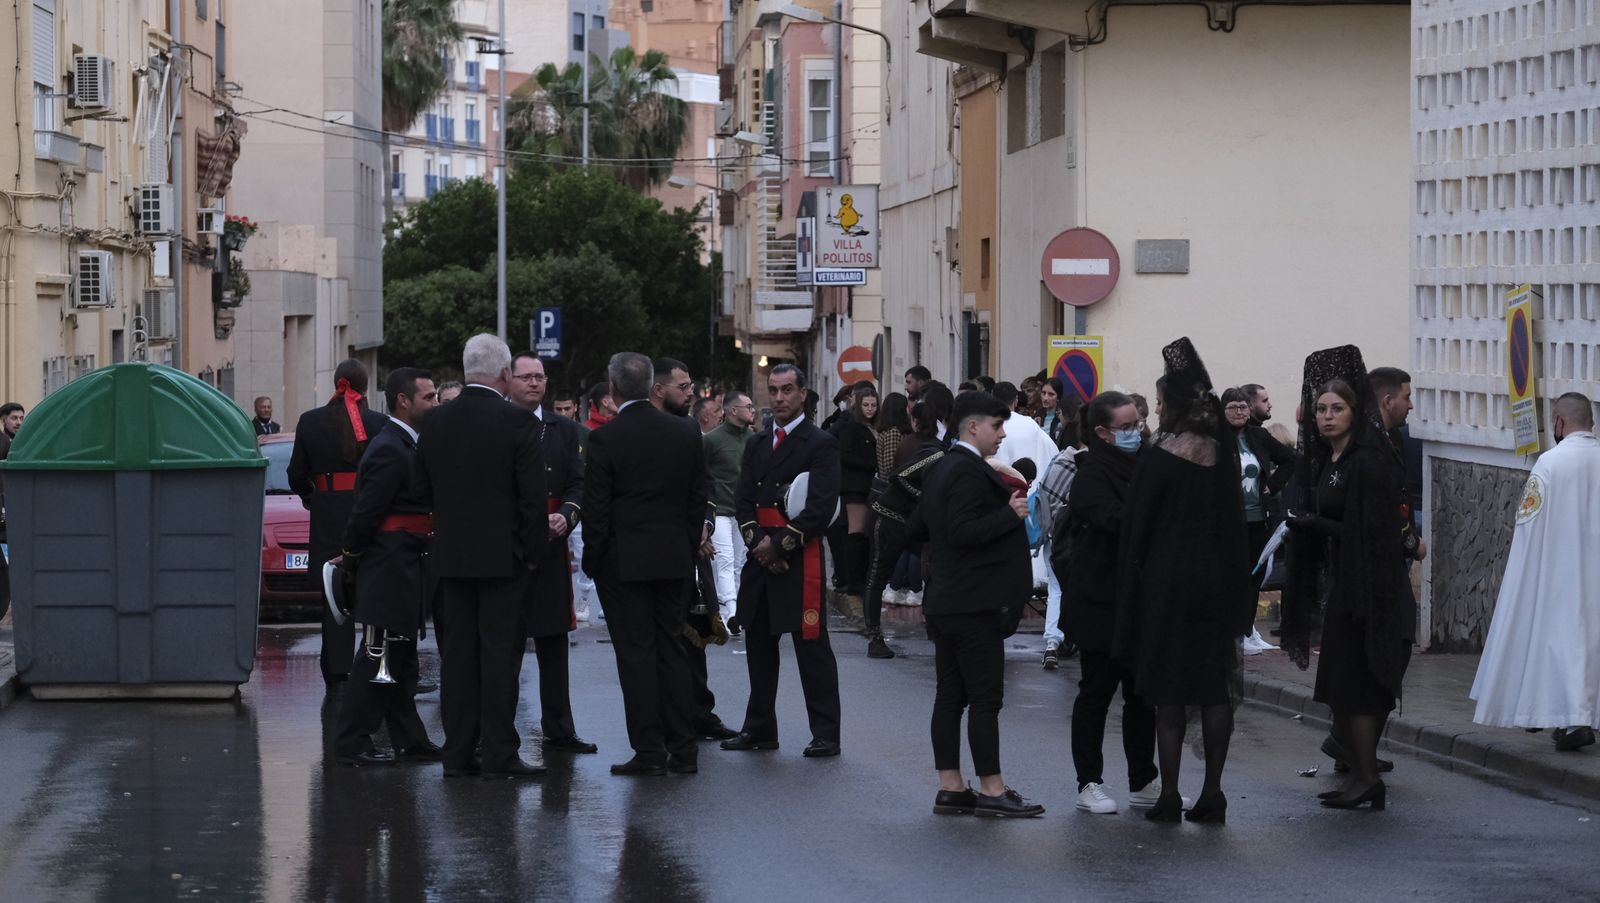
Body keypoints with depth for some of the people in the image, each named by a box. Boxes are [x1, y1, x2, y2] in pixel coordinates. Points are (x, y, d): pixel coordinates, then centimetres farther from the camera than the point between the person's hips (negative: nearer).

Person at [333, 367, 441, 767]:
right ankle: (352, 743, -2)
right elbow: (366, 511, -19)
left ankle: (409, 741, 19)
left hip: (404, 567, 10)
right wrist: (352, 556, -8)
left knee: (400, 659, 13)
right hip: (390, 568, -10)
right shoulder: (390, 450, -18)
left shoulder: (404, 445, 15)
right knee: (378, 658, -6)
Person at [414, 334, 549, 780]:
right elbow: (534, 496, -12)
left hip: (451, 555, 5)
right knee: (500, 653, -1)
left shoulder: (437, 421, 3)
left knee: (457, 653, 9)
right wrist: (533, 550, -2)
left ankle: (457, 752, 10)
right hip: (504, 555, -5)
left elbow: (422, 488, 9)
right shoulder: (518, 422, -12)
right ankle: (499, 755, -1)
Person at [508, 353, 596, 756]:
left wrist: (566, 516, -10)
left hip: (551, 549, 4)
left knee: (554, 642, 7)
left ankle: (559, 730, 12)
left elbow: (578, 482, 9)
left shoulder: (564, 429, 13)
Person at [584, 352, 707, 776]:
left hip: (623, 562, -5)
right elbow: (698, 500, 8)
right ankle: (683, 749, 10)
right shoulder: (685, 434, 4)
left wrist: (593, 561, 1)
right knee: (672, 649, 10)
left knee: (636, 653, -1)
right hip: (674, 560, 5)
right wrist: (688, 549, 15)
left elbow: (596, 509, -10)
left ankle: (649, 751, -2)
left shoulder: (605, 439, -11)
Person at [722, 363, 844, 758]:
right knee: (758, 645, 11)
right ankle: (759, 729, 19)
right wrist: (757, 543, -5)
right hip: (760, 559, 7)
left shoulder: (821, 444, -3)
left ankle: (825, 735, -3)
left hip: (800, 560, -6)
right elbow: (743, 499, 12)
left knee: (811, 648, -6)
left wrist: (780, 544, -12)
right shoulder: (756, 444, 17)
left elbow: (822, 507, -11)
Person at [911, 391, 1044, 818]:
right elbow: (964, 530, -25)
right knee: (986, 698, -5)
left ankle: (950, 787, 12)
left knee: (950, 697, 9)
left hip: (943, 601, 10)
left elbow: (917, 527, 20)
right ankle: (991, 789, -3)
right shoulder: (969, 471, -16)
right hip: (972, 602, -10)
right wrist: (1010, 515, -20)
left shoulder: (941, 469, 14)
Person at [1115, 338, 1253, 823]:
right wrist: (1236, 590, 15)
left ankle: (1169, 795, 1)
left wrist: (1131, 590, 0)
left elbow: (1138, 528, -8)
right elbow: (1235, 524, 9)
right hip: (1217, 582, 4)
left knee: (1169, 695, 2)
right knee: (1216, 691, 6)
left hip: (1167, 582, -4)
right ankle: (1212, 793, 7)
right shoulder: (1224, 456, 3)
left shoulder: (1160, 460, -12)